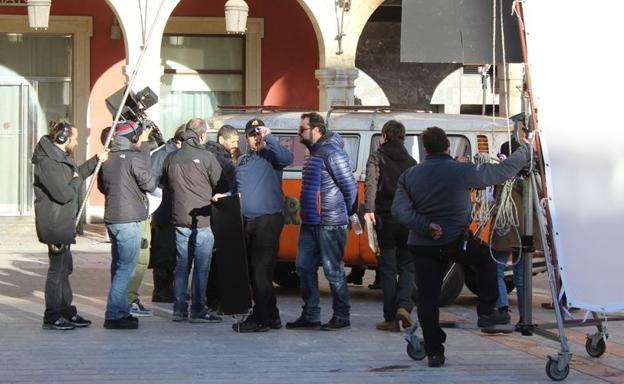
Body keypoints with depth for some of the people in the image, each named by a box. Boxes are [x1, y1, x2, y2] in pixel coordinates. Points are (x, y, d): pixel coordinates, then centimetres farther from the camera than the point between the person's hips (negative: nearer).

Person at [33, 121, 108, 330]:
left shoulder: (61, 157, 11)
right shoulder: (47, 162, -22)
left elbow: (77, 173, 29)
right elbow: (64, 194, -26)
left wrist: (96, 160, 20)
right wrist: (76, 181, -9)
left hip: (63, 224, 11)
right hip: (54, 224, -11)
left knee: (64, 267, 17)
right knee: (58, 268, -4)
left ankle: (67, 312, 26)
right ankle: (52, 316, 3)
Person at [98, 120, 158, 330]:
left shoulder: (108, 159, 9)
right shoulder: (134, 158, -14)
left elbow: (102, 186, 20)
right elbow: (150, 184, -7)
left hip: (111, 219, 8)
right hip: (128, 220, -8)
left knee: (118, 266, 15)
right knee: (126, 267, -5)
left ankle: (120, 312, 21)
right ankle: (114, 315, -7)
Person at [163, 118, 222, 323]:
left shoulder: (171, 158, 6)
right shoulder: (206, 157, -10)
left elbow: (165, 184, 17)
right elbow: (220, 184, -3)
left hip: (179, 219, 5)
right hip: (202, 219, -5)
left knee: (181, 264, 12)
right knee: (201, 266, -1)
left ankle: (179, 309, 13)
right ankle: (198, 310, -1)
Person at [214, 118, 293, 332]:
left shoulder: (270, 155, -1)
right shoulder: (242, 161, 20)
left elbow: (287, 158, -23)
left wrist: (269, 138, -24)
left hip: (268, 220, -7)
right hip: (247, 221, 8)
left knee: (261, 271, -9)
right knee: (254, 272, 10)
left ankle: (260, 319, -5)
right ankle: (271, 317, 20)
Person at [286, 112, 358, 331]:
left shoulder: (331, 153, -14)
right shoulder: (314, 153, 15)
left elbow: (350, 186, -14)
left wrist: (348, 212, -2)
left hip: (330, 223, -10)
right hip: (310, 223, 10)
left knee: (333, 270, -3)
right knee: (304, 267, 9)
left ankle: (341, 317, 6)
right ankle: (310, 315, 16)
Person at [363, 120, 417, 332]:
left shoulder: (377, 157, 3)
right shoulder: (411, 161, 13)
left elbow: (371, 182, -14)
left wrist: (369, 209, -23)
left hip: (386, 218, -2)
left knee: (388, 268, 4)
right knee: (407, 266, 10)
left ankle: (391, 318, 3)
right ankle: (404, 305, -13)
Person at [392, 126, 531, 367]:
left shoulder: (409, 176, 3)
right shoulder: (463, 171, -7)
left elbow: (399, 210, -6)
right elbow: (504, 171, 2)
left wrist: (425, 225, -11)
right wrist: (524, 152, 18)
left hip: (422, 245, 3)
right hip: (455, 243, -2)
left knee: (427, 298, 6)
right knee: (487, 258, 25)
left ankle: (434, 352, 5)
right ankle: (486, 313, 24)